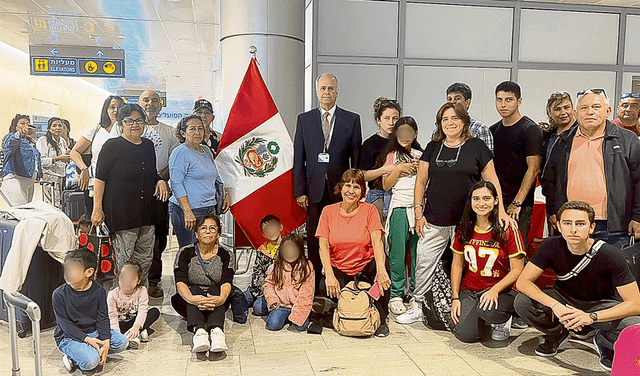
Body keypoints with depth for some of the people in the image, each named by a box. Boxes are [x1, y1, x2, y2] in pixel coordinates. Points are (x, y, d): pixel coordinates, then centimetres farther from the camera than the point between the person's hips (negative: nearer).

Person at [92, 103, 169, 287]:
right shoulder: (112, 146, -5)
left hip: (146, 211, 6)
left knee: (145, 258, 10)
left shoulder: (148, 145, 13)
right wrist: (97, 208, -12)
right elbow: (100, 178, -7)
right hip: (121, 212, -6)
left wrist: (160, 181, 4)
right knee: (124, 259, -2)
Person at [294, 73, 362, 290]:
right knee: (314, 239, 6)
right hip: (314, 190, 1)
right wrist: (299, 191, 0)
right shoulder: (304, 119, 9)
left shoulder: (352, 119, 6)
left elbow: (357, 158, 5)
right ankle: (314, 286, 18)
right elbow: (298, 159, 7)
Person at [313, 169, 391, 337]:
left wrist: (380, 269, -37)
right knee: (327, 288, -32)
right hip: (338, 269, 0)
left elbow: (376, 240, -19)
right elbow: (323, 246, -9)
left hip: (366, 268, 1)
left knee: (382, 263, -32)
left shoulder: (369, 210, -3)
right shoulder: (328, 211, -1)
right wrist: (330, 276, -25)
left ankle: (382, 320, -10)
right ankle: (318, 317, 7)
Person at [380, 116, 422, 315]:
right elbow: (386, 185, 5)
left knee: (419, 251, 2)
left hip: (420, 207, 2)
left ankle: (415, 291, 15)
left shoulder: (421, 156, 15)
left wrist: (420, 169, -1)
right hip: (399, 208, -2)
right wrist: (398, 170, -7)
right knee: (397, 252, -4)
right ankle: (396, 295, 2)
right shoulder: (392, 156, 9)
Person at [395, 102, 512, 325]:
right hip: (434, 222, 3)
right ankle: (417, 306, 15)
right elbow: (421, 181, 13)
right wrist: (418, 212, 6)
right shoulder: (433, 148, 11)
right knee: (424, 263, 2)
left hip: (466, 221, -2)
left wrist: (500, 210, -5)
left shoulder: (476, 147, 3)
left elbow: (492, 181, 4)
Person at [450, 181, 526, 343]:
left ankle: (503, 319, 2)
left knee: (487, 310, -36)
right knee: (465, 334, -18)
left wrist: (495, 290, -23)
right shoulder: (464, 229, 3)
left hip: (502, 289, -3)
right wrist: (455, 298, 0)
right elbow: (457, 265, 8)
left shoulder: (508, 230, -9)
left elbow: (517, 270, -9)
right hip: (469, 291, 3)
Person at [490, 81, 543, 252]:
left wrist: (517, 202, -17)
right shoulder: (493, 130, 14)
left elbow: (534, 168, -12)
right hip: (494, 202, 6)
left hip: (520, 205, -6)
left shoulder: (530, 129, -6)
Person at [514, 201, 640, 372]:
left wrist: (591, 317, -40)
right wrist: (555, 305, -37)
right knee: (522, 302, -25)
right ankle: (557, 334, 8)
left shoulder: (609, 255, -26)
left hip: (602, 305, -2)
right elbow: (522, 282, -21)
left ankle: (605, 341, 5)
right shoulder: (552, 247, -21)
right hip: (565, 298, 2)